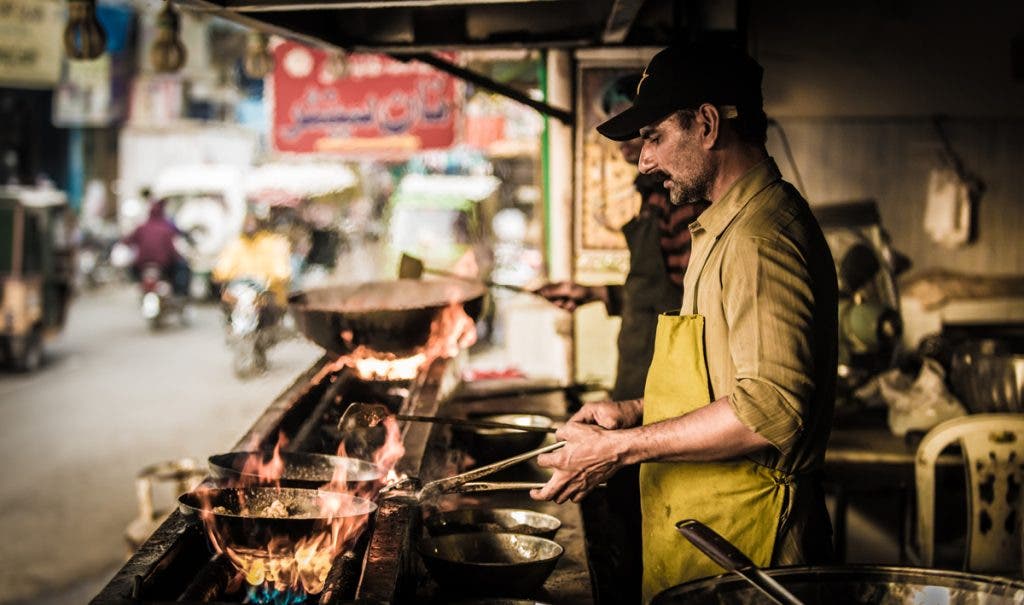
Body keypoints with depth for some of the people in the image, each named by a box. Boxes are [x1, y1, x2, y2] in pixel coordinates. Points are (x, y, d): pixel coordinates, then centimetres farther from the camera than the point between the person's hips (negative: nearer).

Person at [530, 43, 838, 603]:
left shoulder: (759, 237, -19)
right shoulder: (727, 226, 16)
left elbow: (769, 410, -27)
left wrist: (622, 448, -21)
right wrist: (635, 411, 11)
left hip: (738, 543, -10)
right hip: (709, 527, 10)